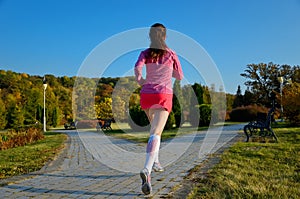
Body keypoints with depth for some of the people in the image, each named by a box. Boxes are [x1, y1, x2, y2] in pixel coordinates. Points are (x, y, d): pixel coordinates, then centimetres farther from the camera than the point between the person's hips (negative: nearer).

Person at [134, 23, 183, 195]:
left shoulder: (145, 53, 7)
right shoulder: (171, 54, 6)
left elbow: (137, 67, -15)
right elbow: (180, 76, 14)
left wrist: (139, 80, 2)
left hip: (147, 95, 3)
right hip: (164, 96, -3)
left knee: (155, 128, 25)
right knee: (156, 133, -15)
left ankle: (155, 162, 29)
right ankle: (147, 170, -34)